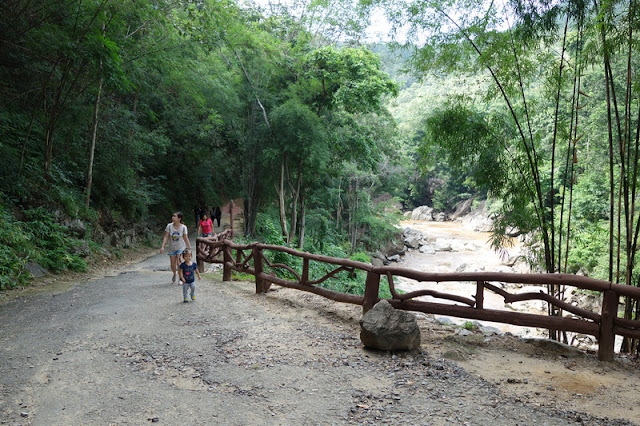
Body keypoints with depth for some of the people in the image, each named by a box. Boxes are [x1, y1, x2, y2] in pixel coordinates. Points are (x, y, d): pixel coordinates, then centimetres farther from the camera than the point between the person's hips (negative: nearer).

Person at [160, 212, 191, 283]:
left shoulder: (183, 227, -11)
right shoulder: (169, 226, -9)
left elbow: (185, 238, -4)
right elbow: (166, 237, -8)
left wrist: (189, 248, -4)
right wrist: (162, 247, -16)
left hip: (181, 248, -2)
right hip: (172, 248, 2)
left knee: (179, 262, -16)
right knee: (173, 265, 7)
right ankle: (174, 274, 39)